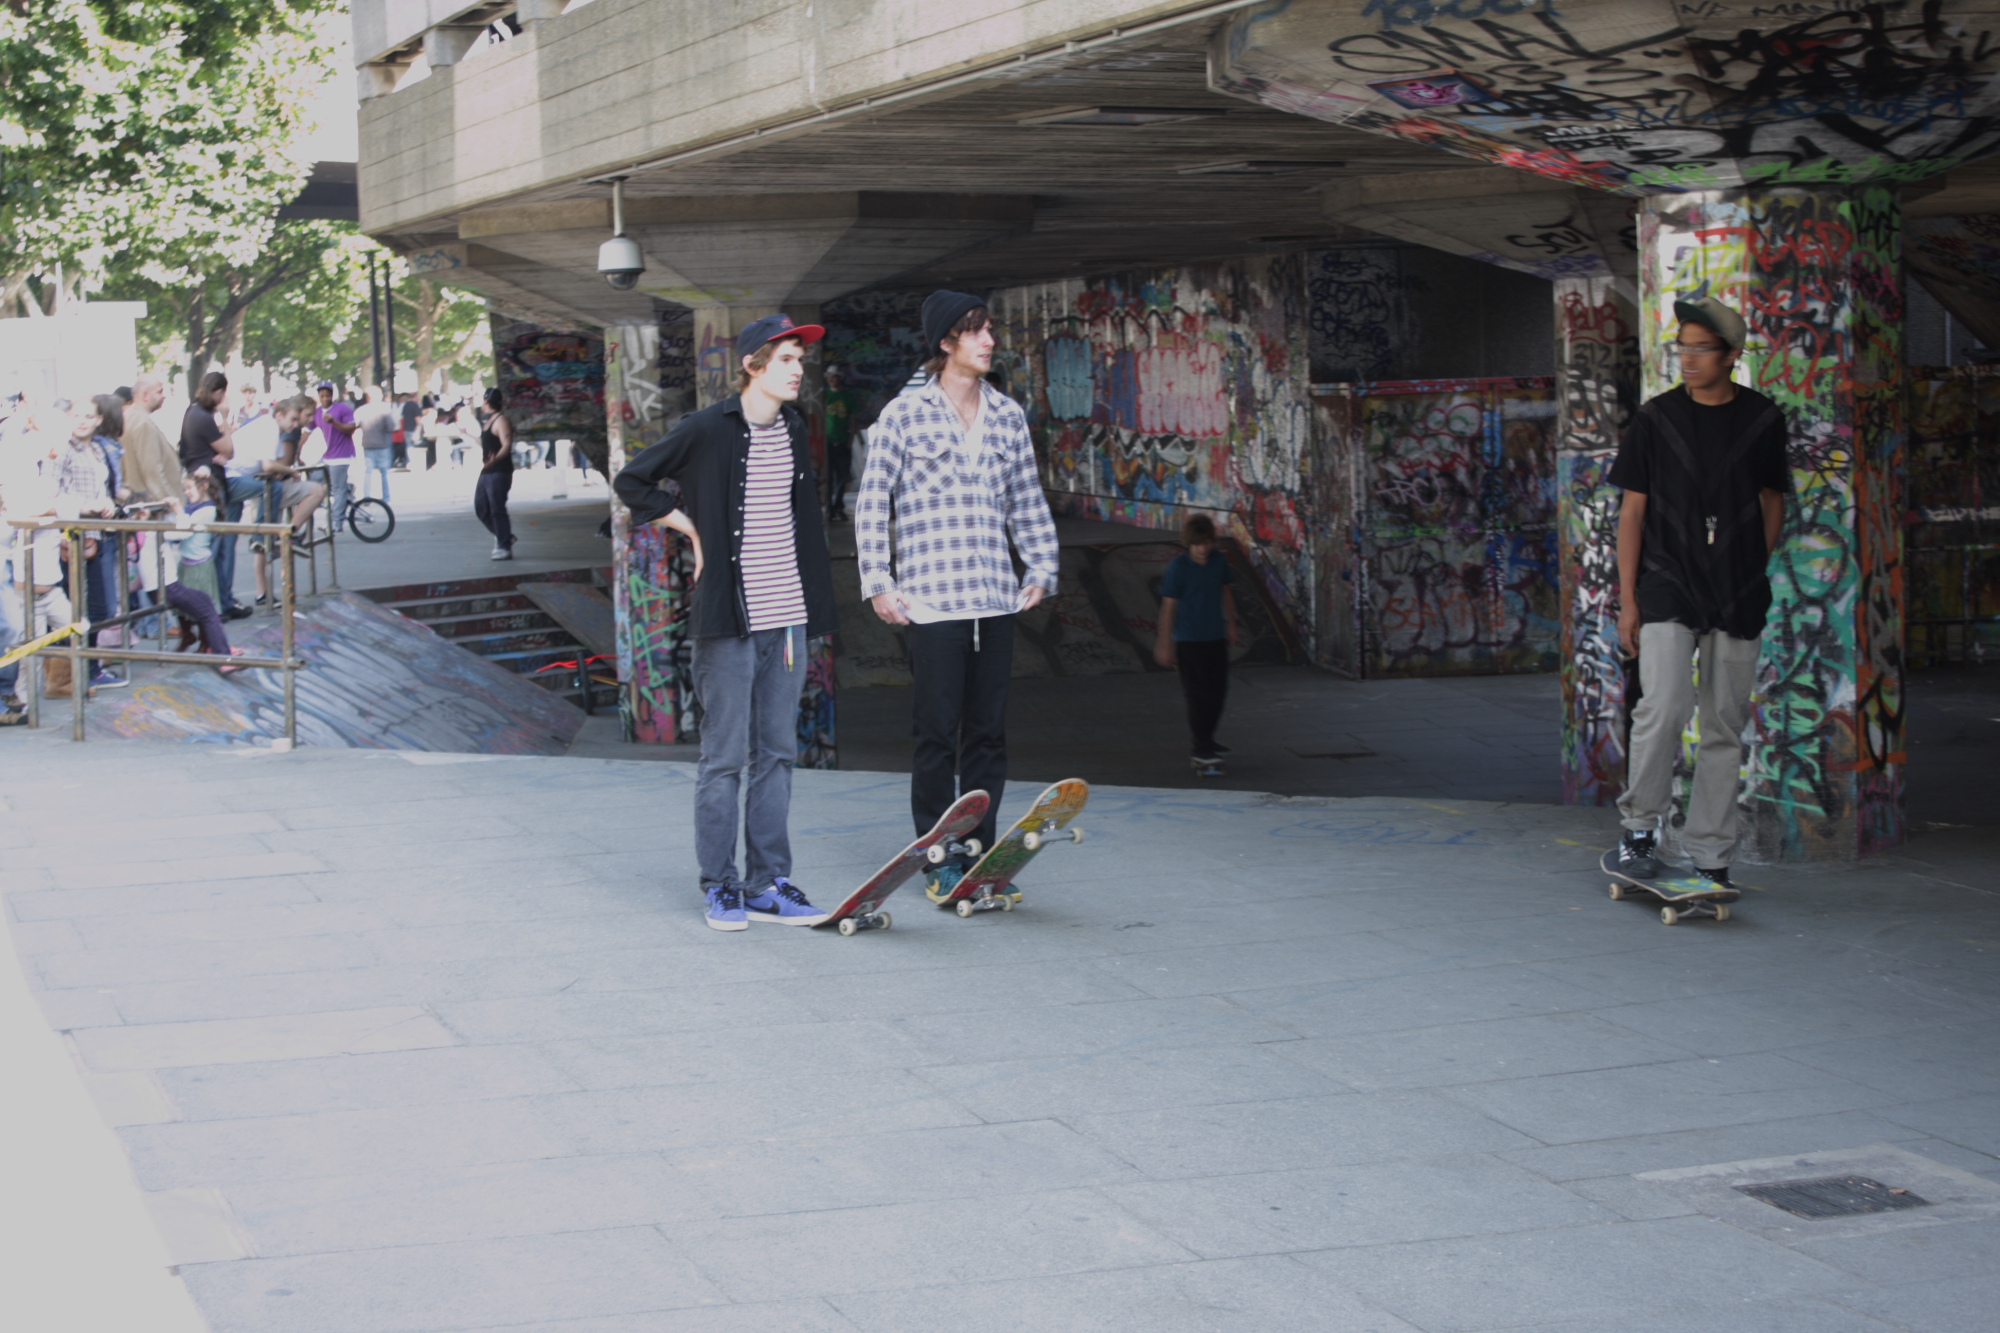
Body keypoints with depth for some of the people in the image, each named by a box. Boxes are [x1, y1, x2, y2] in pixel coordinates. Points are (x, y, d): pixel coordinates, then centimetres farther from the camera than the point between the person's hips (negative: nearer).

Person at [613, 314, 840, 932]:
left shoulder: (794, 428, 11)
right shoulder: (706, 430, -8)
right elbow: (632, 482, 0)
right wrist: (691, 529, -3)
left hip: (787, 614, 6)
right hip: (728, 615, -6)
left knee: (776, 752, 8)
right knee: (725, 755, -2)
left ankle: (769, 885, 13)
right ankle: (720, 886, 7)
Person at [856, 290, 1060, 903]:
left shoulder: (1008, 415, 12)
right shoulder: (904, 414, -2)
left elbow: (1028, 501, 19)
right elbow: (872, 504, 0)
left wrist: (1041, 569, 11)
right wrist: (878, 583, -4)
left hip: (995, 600, 4)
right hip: (930, 601, -4)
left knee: (988, 733, 6)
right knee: (938, 734, -3)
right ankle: (938, 860, 7)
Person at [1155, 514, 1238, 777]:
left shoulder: (1218, 561, 0)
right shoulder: (1178, 566, -14)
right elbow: (1168, 606, -11)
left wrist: (1231, 624, 21)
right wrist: (1165, 644, -10)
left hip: (1216, 637, 5)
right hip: (1188, 640, -5)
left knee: (1218, 692, 10)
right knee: (1198, 695, -7)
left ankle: (1205, 740, 29)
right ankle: (1204, 753, -2)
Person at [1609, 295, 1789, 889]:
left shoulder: (1762, 419, 5)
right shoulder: (1656, 419, 2)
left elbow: (1772, 502, 14)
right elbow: (1633, 510, 4)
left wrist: (1756, 578, 7)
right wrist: (1628, 599, -1)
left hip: (1738, 596, 2)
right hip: (1668, 589, -2)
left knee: (1725, 727, 5)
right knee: (1663, 707, -18)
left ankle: (1710, 856, 12)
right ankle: (1639, 827, 0)